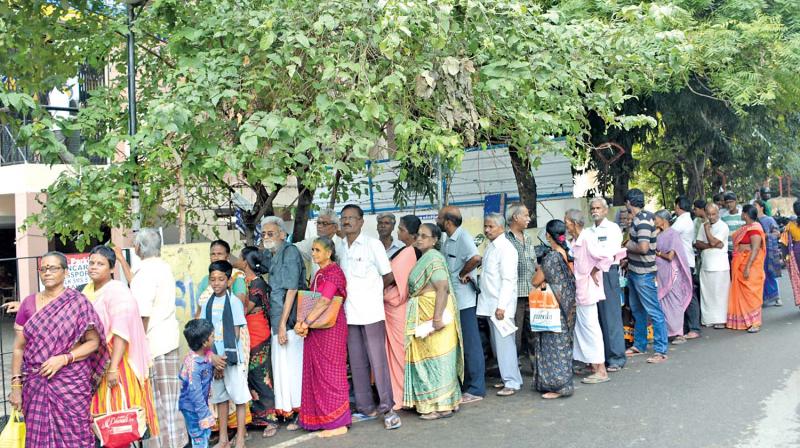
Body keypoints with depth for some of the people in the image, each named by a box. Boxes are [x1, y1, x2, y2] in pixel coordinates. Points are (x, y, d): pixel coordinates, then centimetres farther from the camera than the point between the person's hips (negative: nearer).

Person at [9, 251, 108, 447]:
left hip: (72, 382, -3)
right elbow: (19, 348, 8)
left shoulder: (78, 302, -2)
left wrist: (63, 359, -16)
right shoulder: (28, 303, 7)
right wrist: (16, 385, 3)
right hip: (36, 384, 3)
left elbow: (93, 342, -4)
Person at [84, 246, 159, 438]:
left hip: (116, 363, -7)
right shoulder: (88, 291, 13)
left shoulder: (117, 291, -12)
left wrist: (113, 368, -27)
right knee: (102, 417, 9)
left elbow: (122, 332, -21)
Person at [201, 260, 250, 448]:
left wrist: (225, 357, -10)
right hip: (214, 357, 4)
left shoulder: (234, 302, -5)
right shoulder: (207, 303, 7)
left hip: (232, 357, -4)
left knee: (239, 397, -1)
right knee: (220, 397, 11)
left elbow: (236, 333, -7)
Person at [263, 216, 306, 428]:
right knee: (282, 365, 12)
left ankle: (300, 412, 9)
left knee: (292, 364, -1)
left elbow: (292, 290, -16)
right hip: (277, 321, 8)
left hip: (289, 321, -8)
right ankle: (288, 410, 21)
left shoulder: (290, 252, -10)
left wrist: (283, 324, -18)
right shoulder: (273, 256, 16)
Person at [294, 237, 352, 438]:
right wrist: (303, 323, -1)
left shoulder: (334, 272, -13)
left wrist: (305, 323, -22)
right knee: (316, 372, 12)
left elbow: (324, 302, -22)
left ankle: (338, 423, 4)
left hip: (331, 328, -9)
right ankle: (323, 417, 21)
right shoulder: (319, 273, 14)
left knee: (330, 372, -3)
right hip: (316, 329, 9)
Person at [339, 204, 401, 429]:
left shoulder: (373, 244, -5)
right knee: (357, 363, 9)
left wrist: (370, 291, 7)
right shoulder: (340, 248, 10)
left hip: (371, 312, -5)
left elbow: (389, 277, 0)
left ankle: (387, 408, 3)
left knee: (377, 361, -4)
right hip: (349, 313, 5)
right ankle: (366, 408, 18)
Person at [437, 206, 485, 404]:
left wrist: (462, 274, -19)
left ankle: (476, 389, 6)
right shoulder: (447, 240, 12)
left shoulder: (463, 237, -16)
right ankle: (466, 384, 27)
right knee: (460, 343, 16)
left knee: (470, 343, -1)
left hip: (465, 299, -9)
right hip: (452, 298, 9)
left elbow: (475, 258, -33)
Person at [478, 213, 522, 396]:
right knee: (497, 343, 14)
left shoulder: (505, 248, -14)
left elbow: (508, 280, -19)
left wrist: (501, 305, -23)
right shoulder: (491, 247, 14)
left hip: (501, 304, -9)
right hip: (490, 303, 9)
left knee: (504, 342, -6)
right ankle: (508, 377, 24)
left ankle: (512, 382, 1)